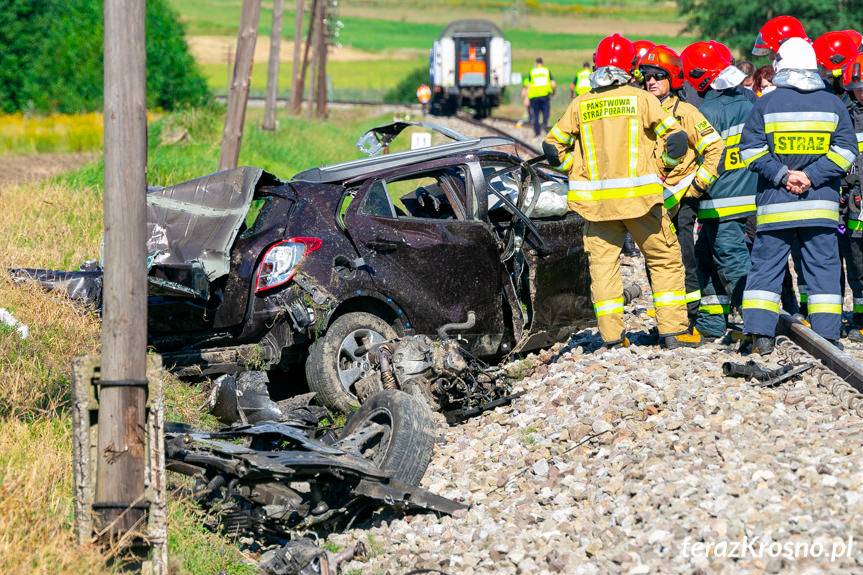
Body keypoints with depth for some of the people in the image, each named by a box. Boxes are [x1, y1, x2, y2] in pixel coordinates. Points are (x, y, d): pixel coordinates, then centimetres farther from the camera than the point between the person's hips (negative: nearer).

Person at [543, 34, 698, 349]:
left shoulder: (580, 105, 5)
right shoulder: (641, 99, -2)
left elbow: (553, 145, 10)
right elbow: (675, 137, -5)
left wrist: (577, 169, 22)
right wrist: (661, 168, 11)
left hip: (596, 200, 2)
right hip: (639, 194, -2)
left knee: (602, 263, 8)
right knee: (665, 260, 8)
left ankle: (611, 335, 3)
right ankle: (673, 330, 4)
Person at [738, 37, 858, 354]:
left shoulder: (766, 103, -1)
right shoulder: (833, 103, 4)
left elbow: (750, 150, -6)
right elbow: (845, 150, 0)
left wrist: (783, 174, -6)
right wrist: (812, 176, -6)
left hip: (775, 205, -1)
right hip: (821, 204, 1)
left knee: (765, 268, 5)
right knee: (823, 268, 6)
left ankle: (758, 334, -2)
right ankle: (827, 336, 3)